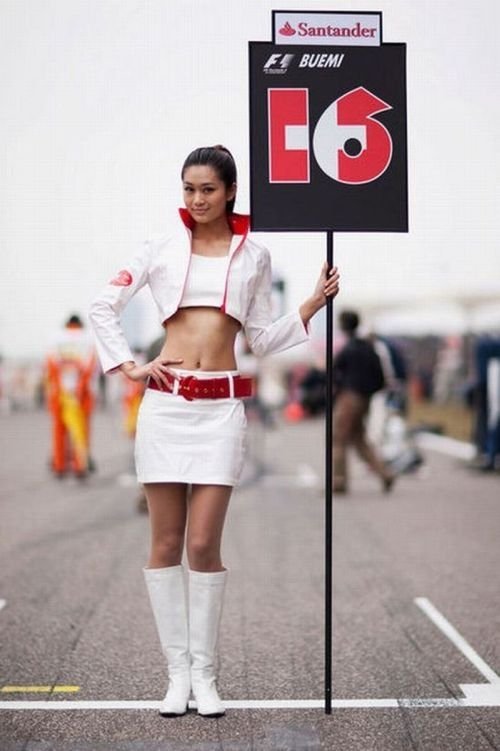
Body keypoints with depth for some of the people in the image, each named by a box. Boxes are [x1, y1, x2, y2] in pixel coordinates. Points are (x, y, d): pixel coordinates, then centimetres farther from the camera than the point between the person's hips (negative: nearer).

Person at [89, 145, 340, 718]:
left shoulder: (254, 256, 9)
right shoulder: (162, 250, 7)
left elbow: (262, 339, 10)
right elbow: (103, 307, 10)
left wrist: (314, 303, 1)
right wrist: (126, 366, 1)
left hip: (221, 407, 0)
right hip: (165, 403, 1)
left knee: (204, 543, -4)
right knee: (166, 543, 2)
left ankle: (203, 671, 9)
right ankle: (177, 671, 11)